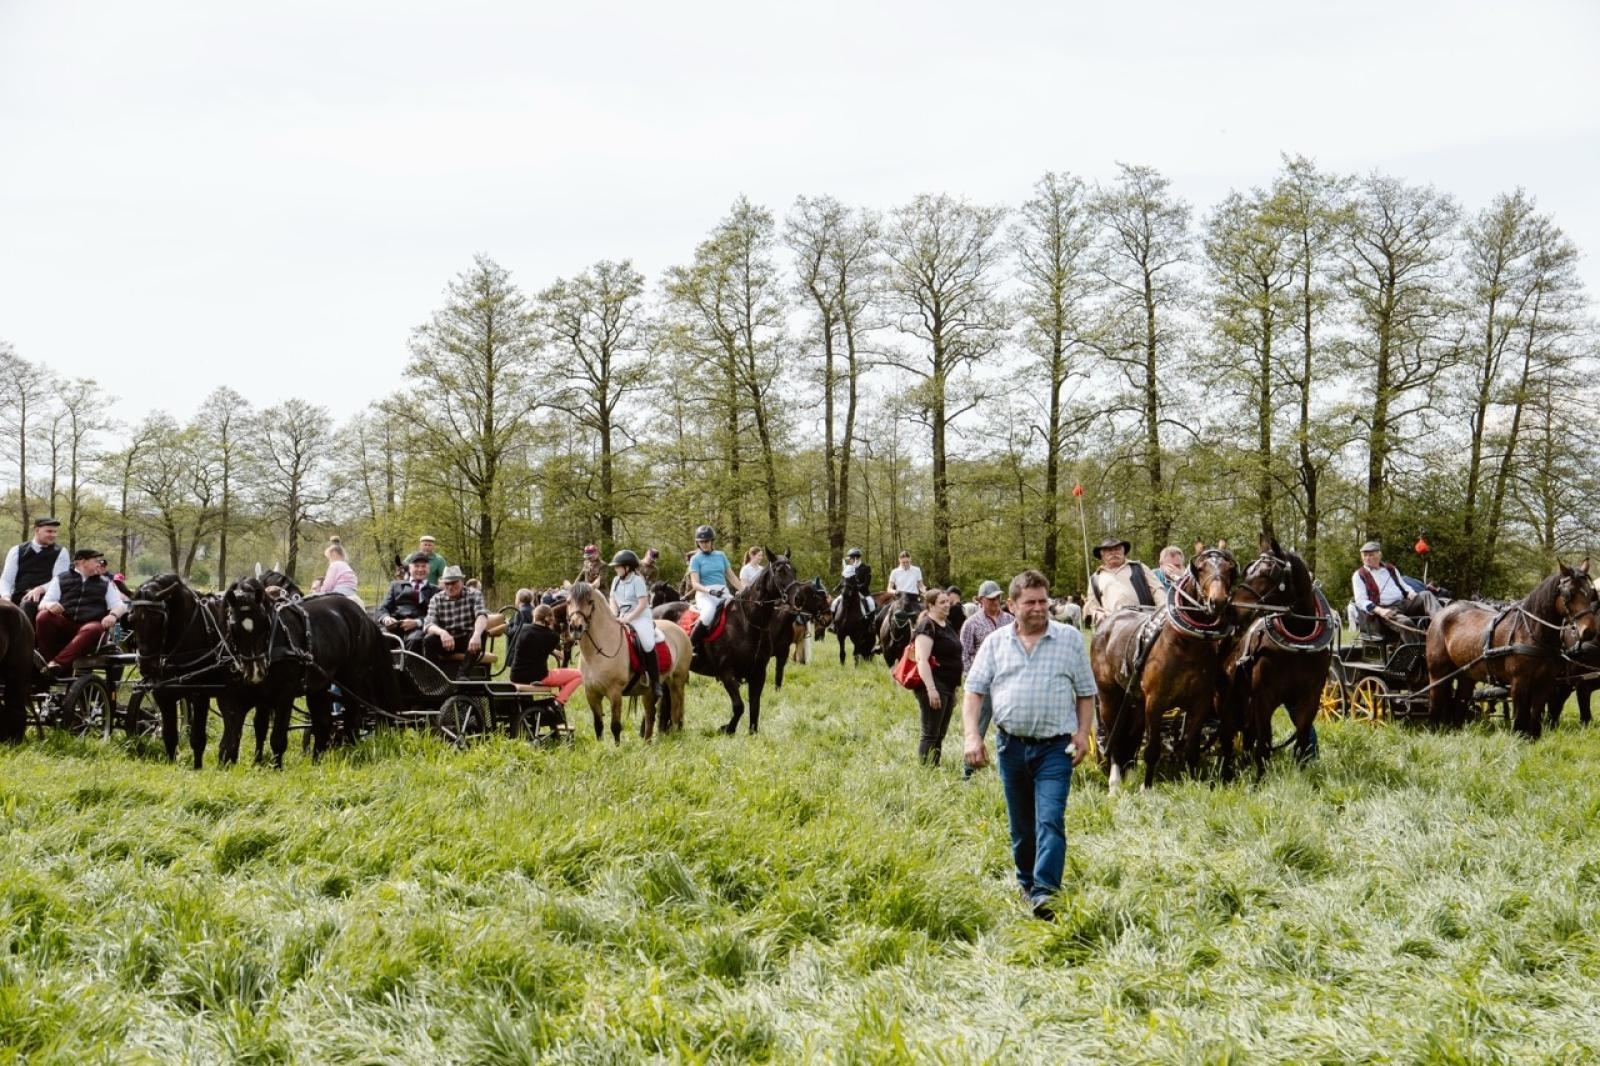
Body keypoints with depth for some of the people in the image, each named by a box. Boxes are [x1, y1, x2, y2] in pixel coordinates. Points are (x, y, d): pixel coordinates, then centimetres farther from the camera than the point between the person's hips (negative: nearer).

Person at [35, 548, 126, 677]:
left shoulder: (105, 583, 22)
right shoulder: (61, 579, 19)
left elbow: (120, 605, 12)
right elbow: (43, 604, 10)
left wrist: (113, 615, -13)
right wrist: (49, 605, -15)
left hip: (90, 624, -1)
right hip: (63, 625, 1)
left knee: (94, 629, -37)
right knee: (44, 616, -30)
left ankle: (58, 663, -49)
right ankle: (46, 660, -30)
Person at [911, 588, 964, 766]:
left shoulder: (947, 625, 16)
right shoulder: (927, 627, -12)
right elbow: (922, 660, -21)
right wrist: (931, 689, -28)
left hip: (948, 687, 9)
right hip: (934, 687, -9)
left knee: (940, 734, 12)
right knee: (930, 735, -7)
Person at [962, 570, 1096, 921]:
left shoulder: (1070, 639, 2)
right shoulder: (995, 643, 5)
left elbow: (1086, 693, 6)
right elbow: (974, 691, 4)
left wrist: (1082, 733, -5)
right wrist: (972, 736, -8)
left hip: (1055, 748, -2)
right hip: (1011, 745, 2)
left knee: (1050, 821, -14)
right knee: (1020, 826, 14)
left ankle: (1044, 893, -19)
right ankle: (1026, 884, 31)